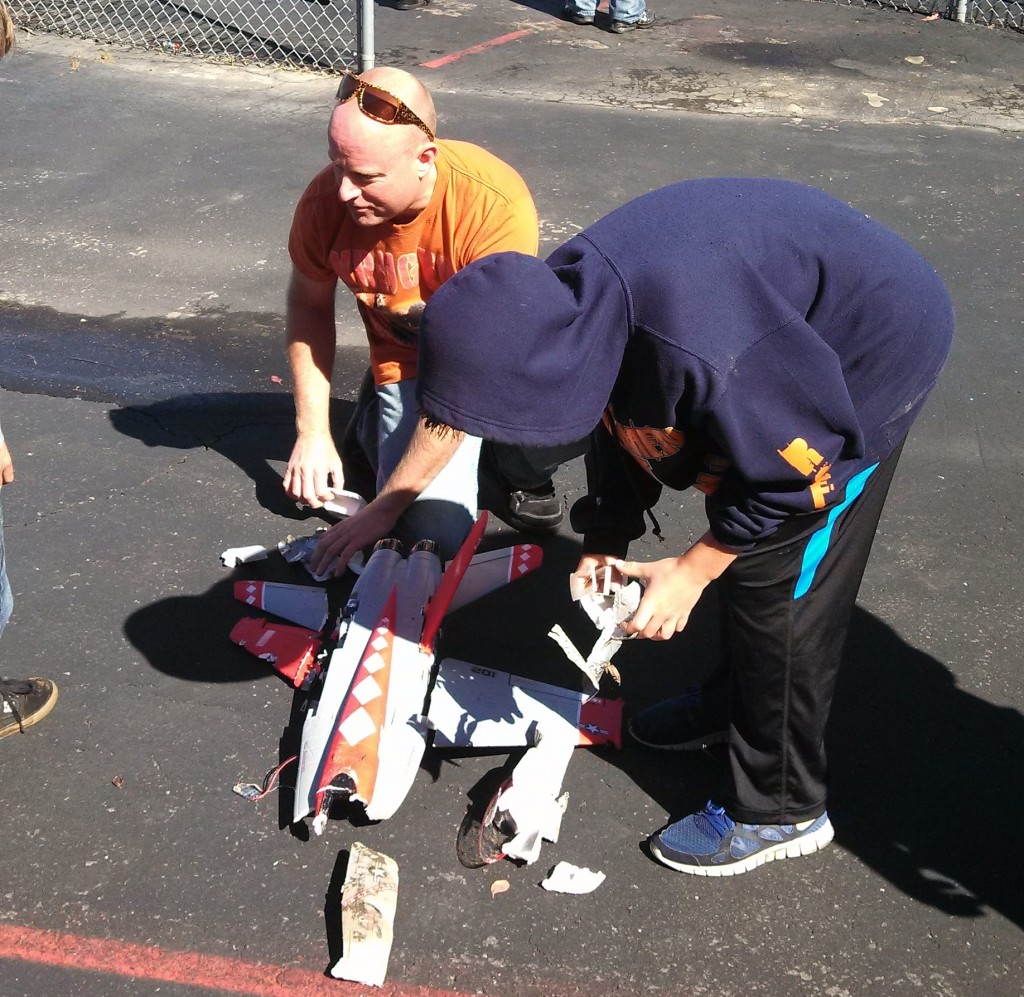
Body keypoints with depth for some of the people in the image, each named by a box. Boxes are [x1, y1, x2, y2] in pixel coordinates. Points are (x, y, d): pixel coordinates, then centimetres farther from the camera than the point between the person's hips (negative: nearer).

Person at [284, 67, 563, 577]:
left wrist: (384, 506, -29)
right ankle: (376, 422, 15)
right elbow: (310, 306, 3)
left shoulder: (494, 205, -34)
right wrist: (313, 433, -3)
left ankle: (522, 473, 2)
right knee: (438, 534, -18)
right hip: (410, 360, 2)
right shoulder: (326, 198, -20)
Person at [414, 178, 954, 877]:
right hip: (787, 334, 8)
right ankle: (736, 700, 43)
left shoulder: (696, 351, -43)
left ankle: (779, 810, 9)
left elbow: (800, 472, -27)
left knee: (779, 586, -6)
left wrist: (692, 571, -19)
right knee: (741, 548, 20)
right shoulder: (563, 304, -16)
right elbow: (621, 420, 4)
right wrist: (607, 542, 3)